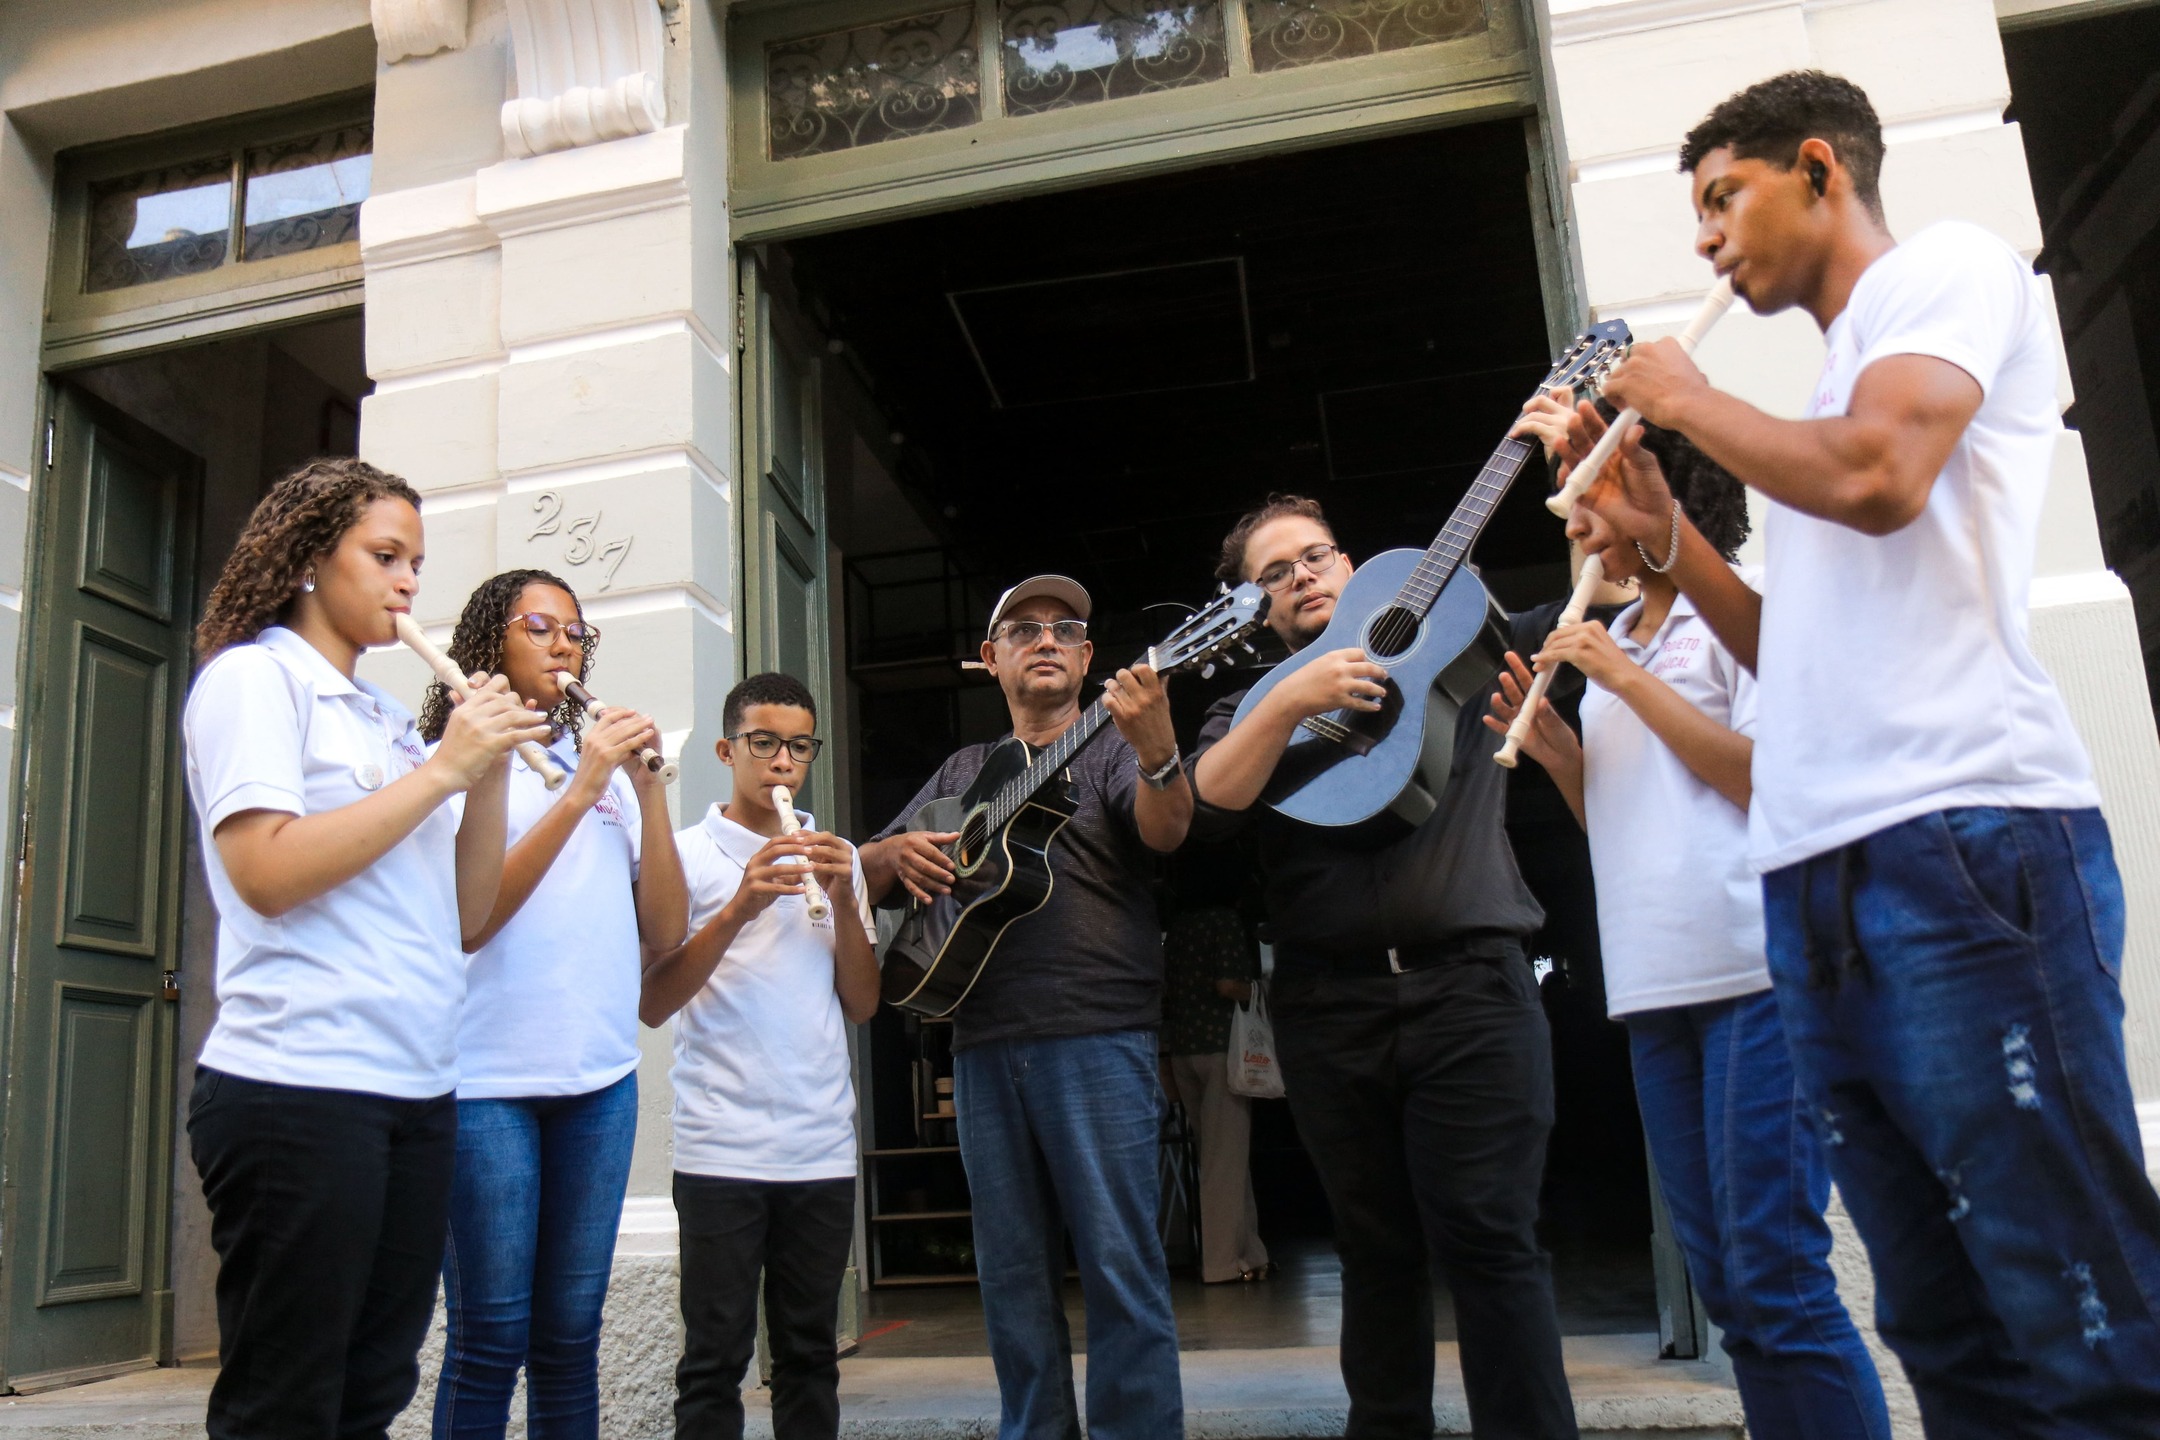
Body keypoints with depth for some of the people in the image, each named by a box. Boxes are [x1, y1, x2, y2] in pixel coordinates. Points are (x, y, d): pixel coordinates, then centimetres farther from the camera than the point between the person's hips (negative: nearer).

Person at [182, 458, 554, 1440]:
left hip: (418, 1091, 7)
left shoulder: (388, 718, 18)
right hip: (298, 1089, -7)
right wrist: (440, 770, -12)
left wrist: (491, 771, 2)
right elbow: (267, 873, -16)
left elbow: (468, 910, 14)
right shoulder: (253, 676, -2)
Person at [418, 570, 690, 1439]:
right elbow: (465, 919, -12)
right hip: (488, 1076, -4)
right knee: (491, 1339, -2)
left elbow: (664, 930, 6)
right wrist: (580, 793, -15)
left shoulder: (608, 767, 15)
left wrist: (648, 788, -3)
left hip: (599, 1076, 4)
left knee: (570, 1335, 9)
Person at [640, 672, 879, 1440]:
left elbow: (861, 1004, 9)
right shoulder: (687, 853, 2)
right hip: (721, 1147, -3)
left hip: (823, 1146, 4)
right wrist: (740, 908, -16)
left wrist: (843, 898, -5)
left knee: (811, 1355, 8)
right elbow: (650, 1003, -5)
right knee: (716, 1360, -1)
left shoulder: (837, 858, 13)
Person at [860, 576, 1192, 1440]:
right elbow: (867, 870, 19)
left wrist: (1158, 751, -37)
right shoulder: (963, 772, 20)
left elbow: (1165, 831, -16)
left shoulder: (1108, 748, 5)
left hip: (1097, 1036, -5)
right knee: (1013, 1272, 11)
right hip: (983, 1042, 5)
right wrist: (897, 852, -5)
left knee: (1119, 1263, -5)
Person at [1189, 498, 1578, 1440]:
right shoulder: (1251, 708, 15)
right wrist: (1291, 700, -16)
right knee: (1376, 1250, 9)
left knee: (1489, 1239, -8)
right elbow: (1205, 808, -4)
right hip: (1328, 1009, 2)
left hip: (1469, 984, -2)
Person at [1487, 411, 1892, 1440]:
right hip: (1656, 985, 7)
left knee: (1774, 1276, -8)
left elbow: (1772, 779, -13)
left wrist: (1627, 680, -11)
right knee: (1723, 1278, 11)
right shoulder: (1610, 644, 20)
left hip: (1755, 976, -7)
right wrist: (1557, 753, 6)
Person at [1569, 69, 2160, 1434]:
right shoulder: (1840, 379, 28)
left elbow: (1875, 478, -16)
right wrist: (1666, 536, 18)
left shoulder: (1951, 264, 5)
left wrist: (1686, 400, 0)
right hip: (1820, 875, 9)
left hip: (1966, 843, -9)